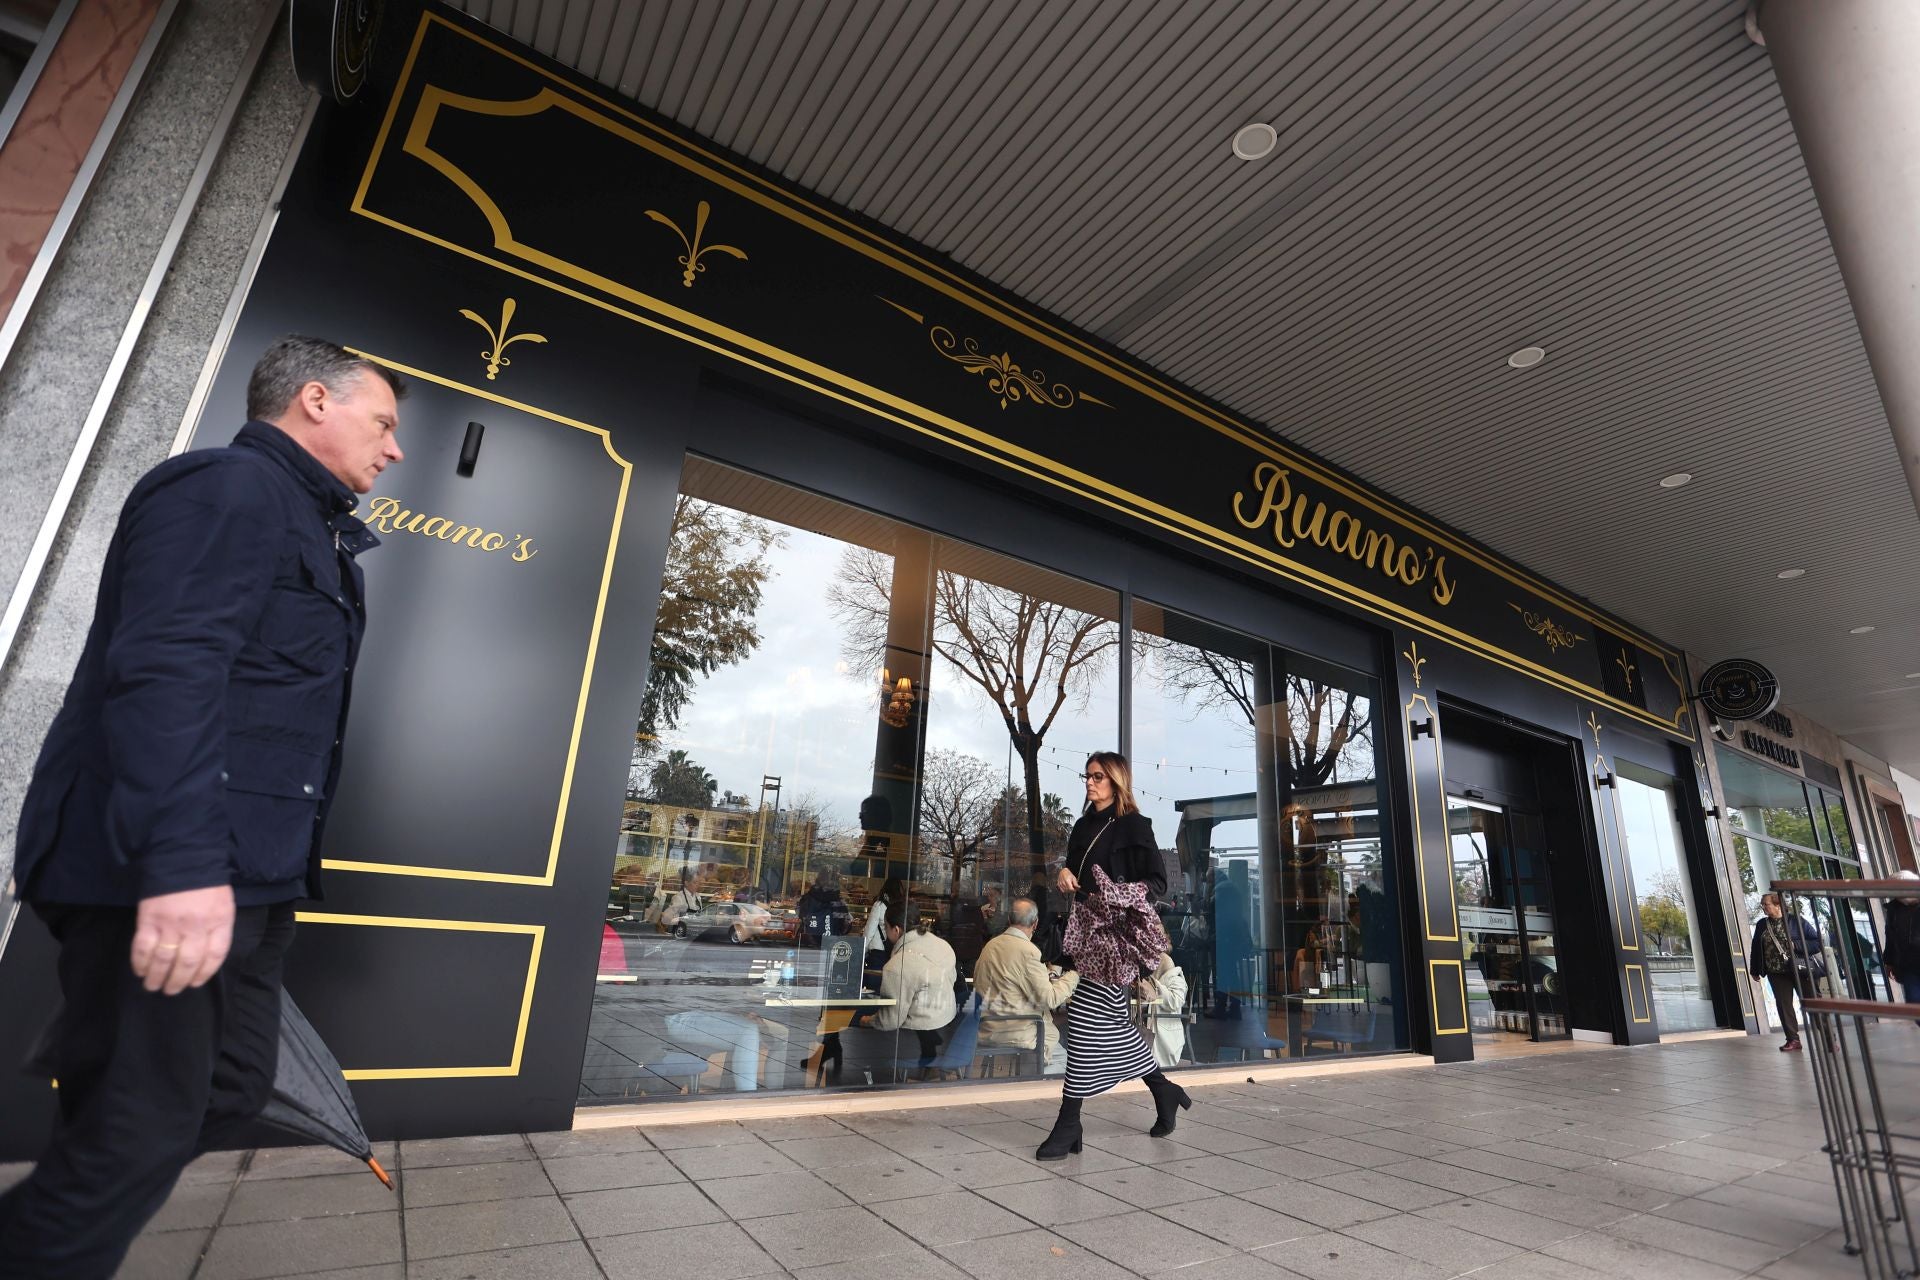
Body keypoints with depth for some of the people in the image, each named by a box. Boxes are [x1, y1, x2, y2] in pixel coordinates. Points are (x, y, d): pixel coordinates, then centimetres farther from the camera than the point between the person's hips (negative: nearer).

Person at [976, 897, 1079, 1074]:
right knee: (1062, 1059, 10)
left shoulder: (990, 944, 5)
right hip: (1014, 1031, -7)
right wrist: (1073, 976, -1)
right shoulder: (1028, 951, -17)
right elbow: (1049, 999, -14)